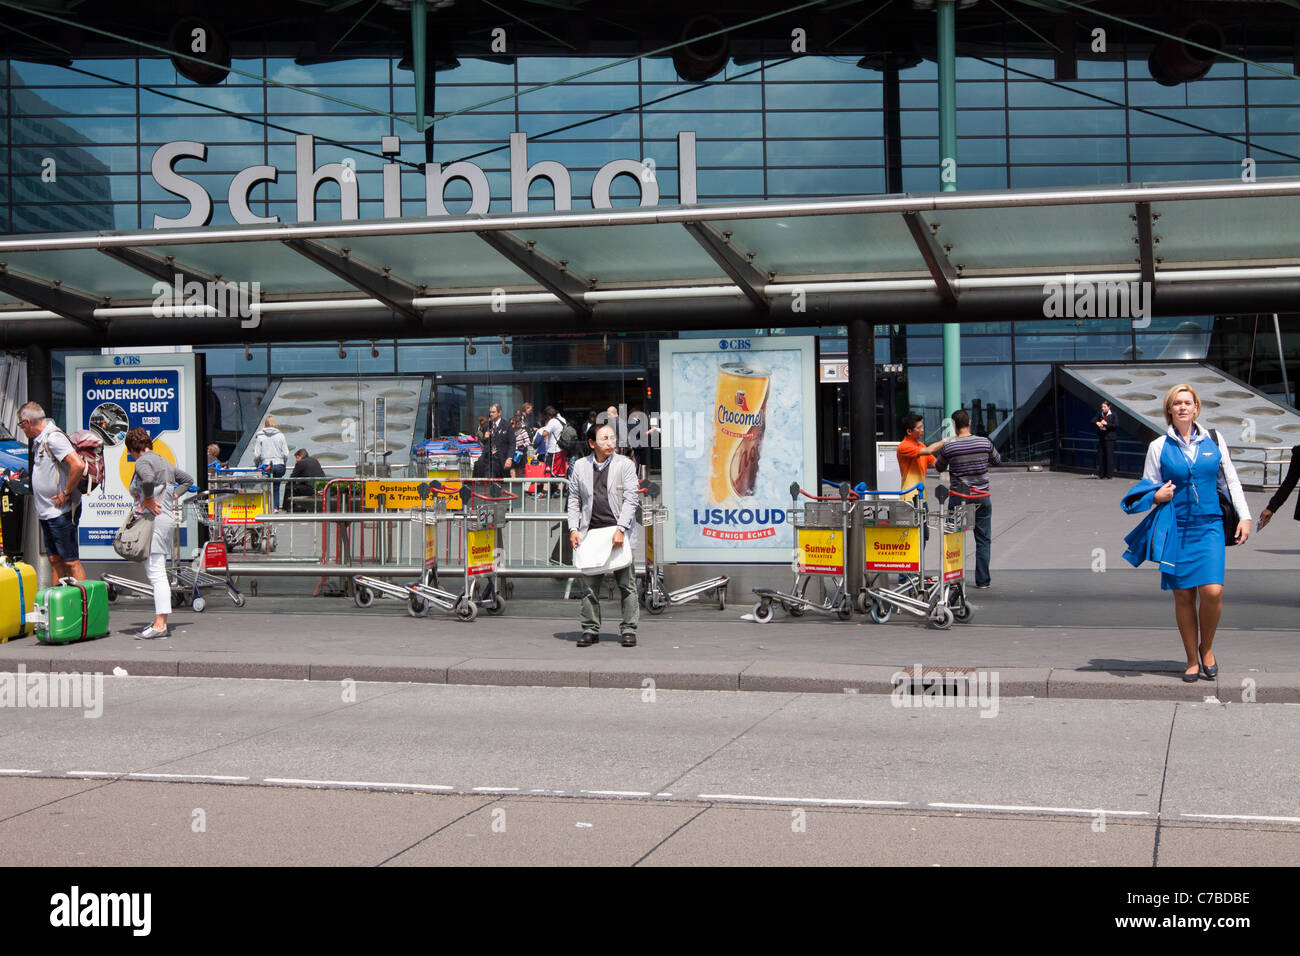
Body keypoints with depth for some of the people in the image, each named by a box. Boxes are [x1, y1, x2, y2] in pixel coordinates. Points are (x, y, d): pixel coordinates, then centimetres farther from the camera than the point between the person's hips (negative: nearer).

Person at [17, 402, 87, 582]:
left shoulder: (53, 438, -17)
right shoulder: (39, 440, 13)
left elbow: (79, 465, -29)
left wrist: (66, 493, -20)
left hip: (61, 513, -10)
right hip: (47, 513, 10)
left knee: (71, 561, -7)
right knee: (55, 560, 14)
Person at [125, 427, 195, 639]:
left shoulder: (143, 462, -9)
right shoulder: (164, 462, 19)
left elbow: (148, 479, -32)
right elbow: (187, 479, 31)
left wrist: (148, 499, -17)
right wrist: (173, 496, 19)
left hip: (154, 519, -10)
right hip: (167, 517, 10)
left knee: (156, 574, -11)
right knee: (156, 573, 14)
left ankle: (160, 624, -14)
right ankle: (160, 620, 17)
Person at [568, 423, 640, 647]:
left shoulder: (624, 464, 3)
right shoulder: (580, 466, 9)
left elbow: (630, 499, -3)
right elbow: (574, 499, 13)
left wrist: (620, 529, -14)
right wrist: (573, 529, 1)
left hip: (618, 530, -2)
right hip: (590, 532, 2)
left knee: (626, 583, -2)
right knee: (589, 583, 4)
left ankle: (629, 629, 6)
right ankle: (591, 630, 12)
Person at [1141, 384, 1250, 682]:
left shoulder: (1213, 441, 8)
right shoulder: (1159, 447, 4)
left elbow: (1230, 481, 15)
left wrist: (1244, 516, 8)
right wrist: (1157, 497, -12)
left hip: (1209, 526, 0)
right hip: (1176, 528, 0)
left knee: (1213, 591, -14)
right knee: (1183, 595, 2)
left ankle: (1206, 648, 11)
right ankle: (1192, 660, 15)